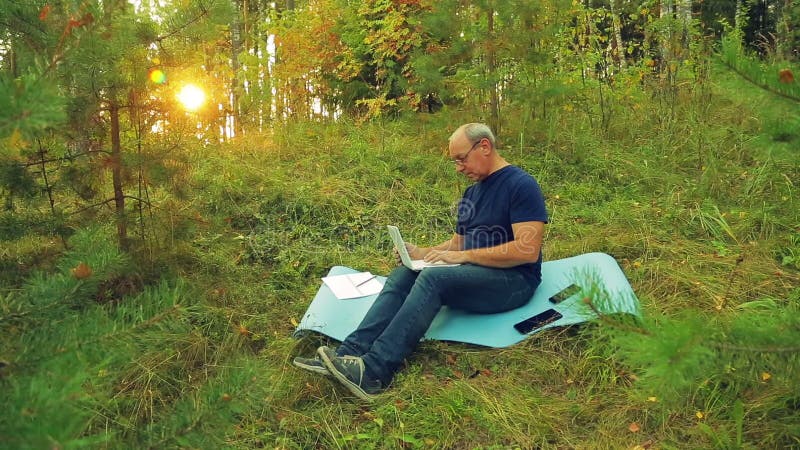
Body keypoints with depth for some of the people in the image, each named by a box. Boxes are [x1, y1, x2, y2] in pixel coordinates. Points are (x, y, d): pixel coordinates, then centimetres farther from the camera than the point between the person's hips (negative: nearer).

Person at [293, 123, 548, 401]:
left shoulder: (521, 185, -9)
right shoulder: (471, 192, 18)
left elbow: (528, 250, -20)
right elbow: (457, 243, 22)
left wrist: (464, 256, -19)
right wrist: (422, 253, 2)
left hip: (514, 281, -8)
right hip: (473, 275, 8)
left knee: (433, 278, -32)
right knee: (402, 275, -13)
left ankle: (375, 372, -39)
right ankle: (349, 355, -28)